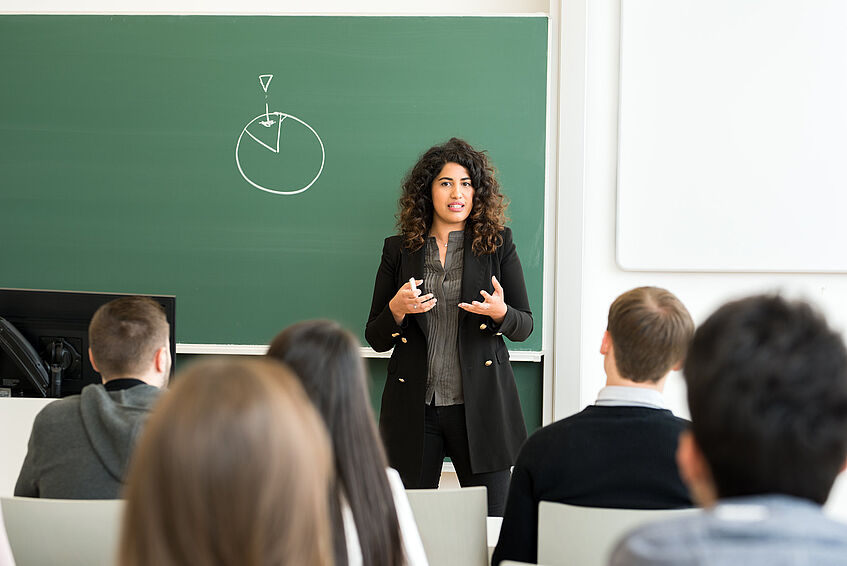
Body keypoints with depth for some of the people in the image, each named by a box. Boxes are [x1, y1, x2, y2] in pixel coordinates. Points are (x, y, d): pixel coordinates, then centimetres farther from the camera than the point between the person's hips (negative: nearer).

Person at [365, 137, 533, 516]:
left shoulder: (498, 244, 6)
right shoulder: (399, 250, 8)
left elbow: (525, 325, 7)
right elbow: (375, 339, 9)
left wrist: (501, 313, -15)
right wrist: (397, 310, -12)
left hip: (480, 406, -1)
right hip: (414, 409, 1)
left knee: (492, 521, -1)